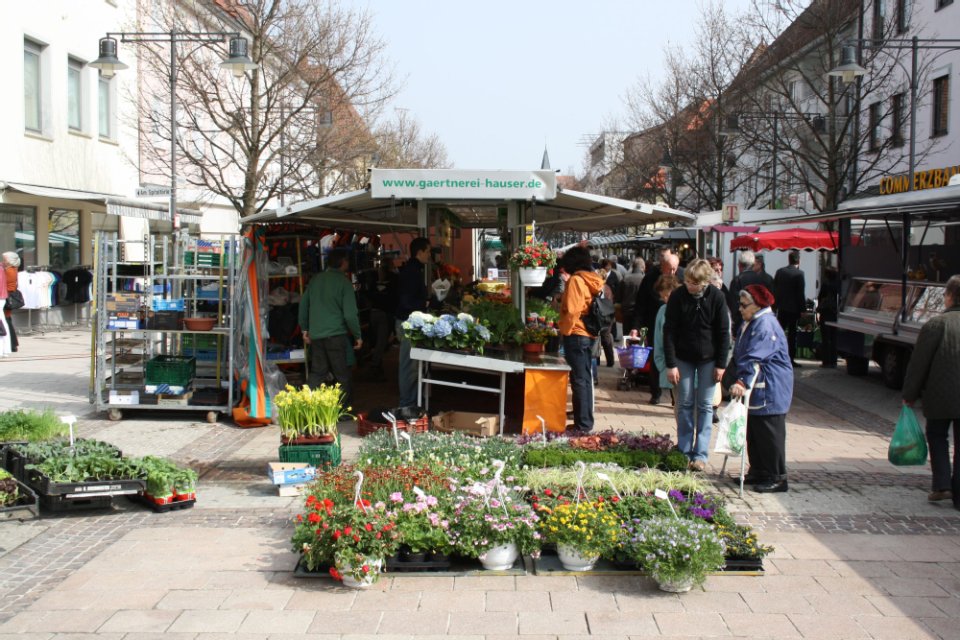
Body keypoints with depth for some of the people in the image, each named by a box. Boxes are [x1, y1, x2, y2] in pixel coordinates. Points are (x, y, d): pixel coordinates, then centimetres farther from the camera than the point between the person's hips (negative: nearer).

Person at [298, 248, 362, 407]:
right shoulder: (343, 281, -8)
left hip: (315, 334, 6)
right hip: (336, 334, -5)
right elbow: (350, 313, -11)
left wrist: (305, 329, 25)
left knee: (317, 372, 12)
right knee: (342, 375, 4)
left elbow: (303, 306, 16)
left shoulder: (315, 279, 9)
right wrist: (358, 335, -2)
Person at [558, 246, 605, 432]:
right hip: (590, 335, 8)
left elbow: (572, 310, -18)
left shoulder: (575, 280, -13)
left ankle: (582, 425, -2)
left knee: (579, 380, -4)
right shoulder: (593, 280, 10)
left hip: (576, 335, -8)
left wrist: (565, 330, -7)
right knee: (585, 378, 14)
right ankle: (586, 421, 21)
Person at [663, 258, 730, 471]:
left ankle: (701, 454, 6)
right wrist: (671, 364, -13)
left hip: (708, 359, 0)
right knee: (684, 405, 5)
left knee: (705, 406, 2)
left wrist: (721, 364, -6)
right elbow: (669, 331, -9)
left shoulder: (716, 297, -12)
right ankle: (684, 451, 12)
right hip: (683, 358, 1)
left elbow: (723, 332, -5)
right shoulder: (677, 296, -12)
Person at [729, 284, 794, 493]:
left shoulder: (765, 325, -19)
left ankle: (777, 478, 2)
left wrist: (742, 381, -35)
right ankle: (758, 472, 23)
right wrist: (741, 381, 21)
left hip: (770, 389, -10)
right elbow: (742, 355, 23)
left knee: (769, 433, -5)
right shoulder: (750, 323, 14)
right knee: (753, 431, 14)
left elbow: (754, 358, -29)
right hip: (755, 389, 10)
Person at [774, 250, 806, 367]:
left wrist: (776, 304, 14)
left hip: (781, 308, 4)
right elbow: (800, 293, -12)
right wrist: (803, 308, -6)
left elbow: (774, 289, 7)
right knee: (792, 334, 2)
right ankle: (791, 358, 3)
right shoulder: (799, 273, -13)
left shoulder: (780, 271, 2)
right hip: (794, 308, -4)